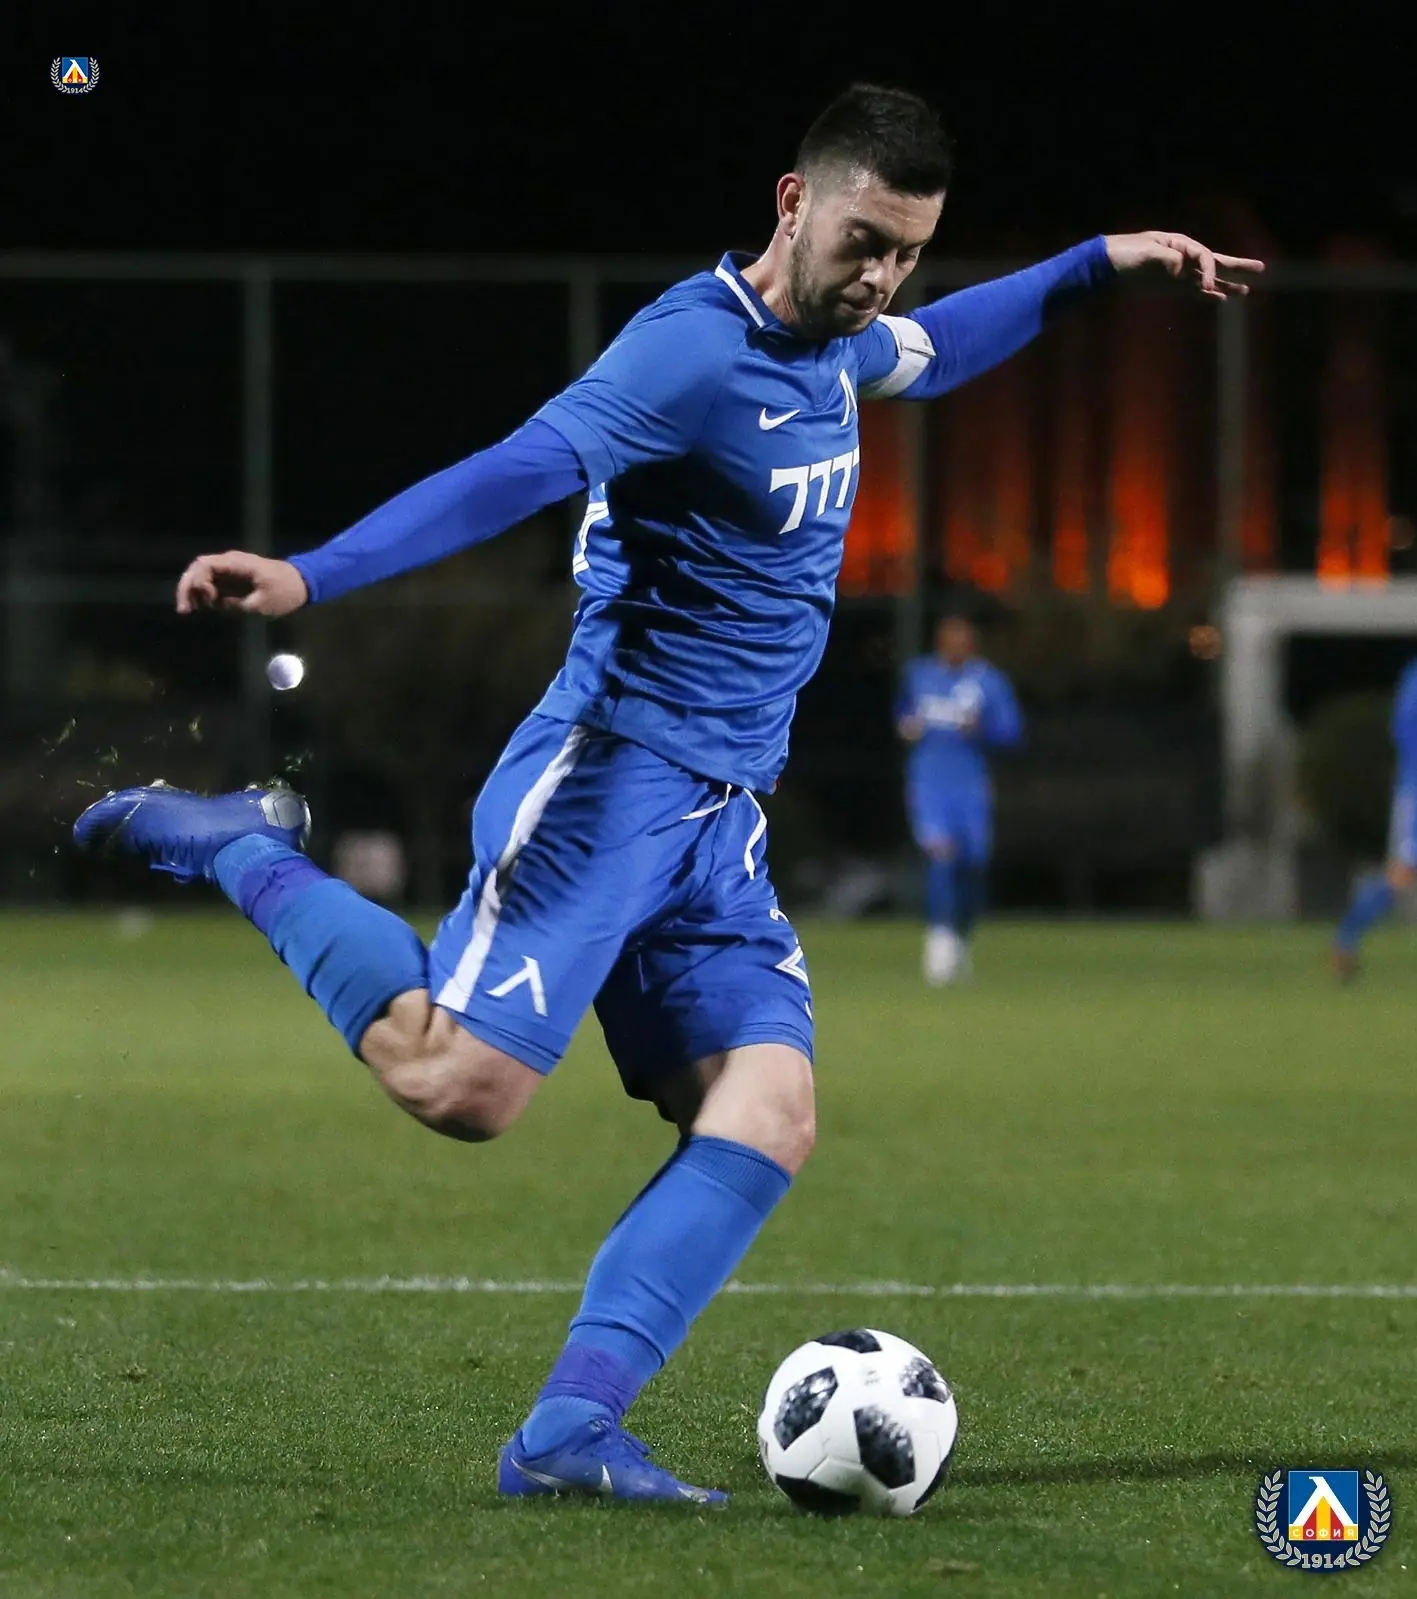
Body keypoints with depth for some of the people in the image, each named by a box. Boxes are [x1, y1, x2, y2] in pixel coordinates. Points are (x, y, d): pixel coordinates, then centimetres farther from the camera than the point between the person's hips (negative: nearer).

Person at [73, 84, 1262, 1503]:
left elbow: (930, 349, 39)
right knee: (460, 1086, -18)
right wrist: (309, 580, -41)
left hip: (718, 821, 9)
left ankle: (570, 1431, -15)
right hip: (607, 781, -8)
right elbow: (515, 475, -29)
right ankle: (240, 852, 5)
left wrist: (1108, 260, 39)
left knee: (769, 1116, -9)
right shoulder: (697, 349, -16)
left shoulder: (831, 345, 13)